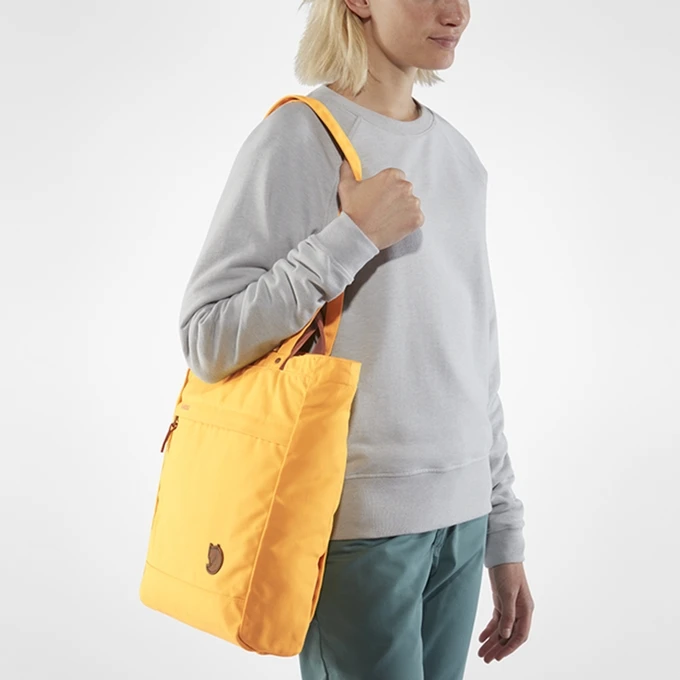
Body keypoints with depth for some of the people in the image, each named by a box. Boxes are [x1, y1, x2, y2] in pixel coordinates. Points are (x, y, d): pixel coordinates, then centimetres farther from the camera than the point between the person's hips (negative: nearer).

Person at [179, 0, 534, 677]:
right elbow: (206, 341, -12)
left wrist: (504, 530, 15)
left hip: (460, 518, 6)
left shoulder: (460, 156, 12)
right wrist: (352, 236, -18)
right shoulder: (298, 138, -8)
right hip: (357, 523, -6)